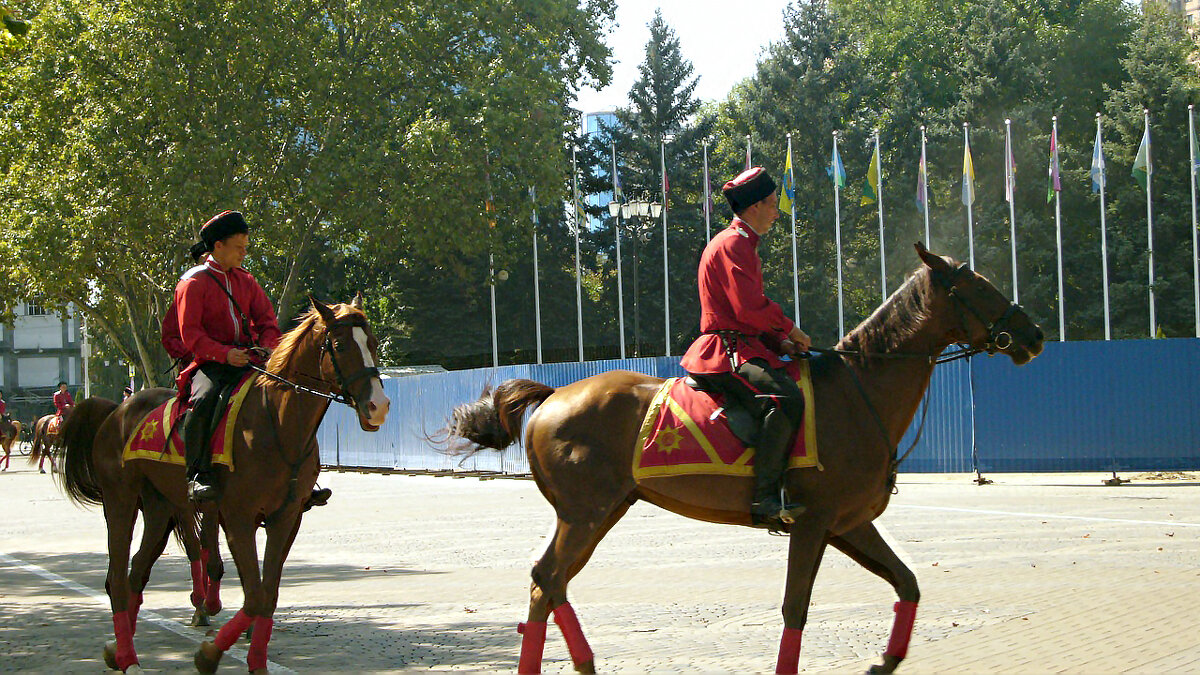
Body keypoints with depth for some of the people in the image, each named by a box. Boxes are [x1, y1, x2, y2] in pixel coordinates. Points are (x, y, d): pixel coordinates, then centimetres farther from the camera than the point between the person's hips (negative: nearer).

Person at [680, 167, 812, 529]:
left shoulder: (743, 244, 25)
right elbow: (750, 308, -20)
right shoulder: (733, 244, -9)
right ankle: (765, 499, -36)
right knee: (785, 397, -32)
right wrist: (789, 328, -6)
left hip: (741, 347, 11)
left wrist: (780, 342, 11)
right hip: (727, 351, -11)